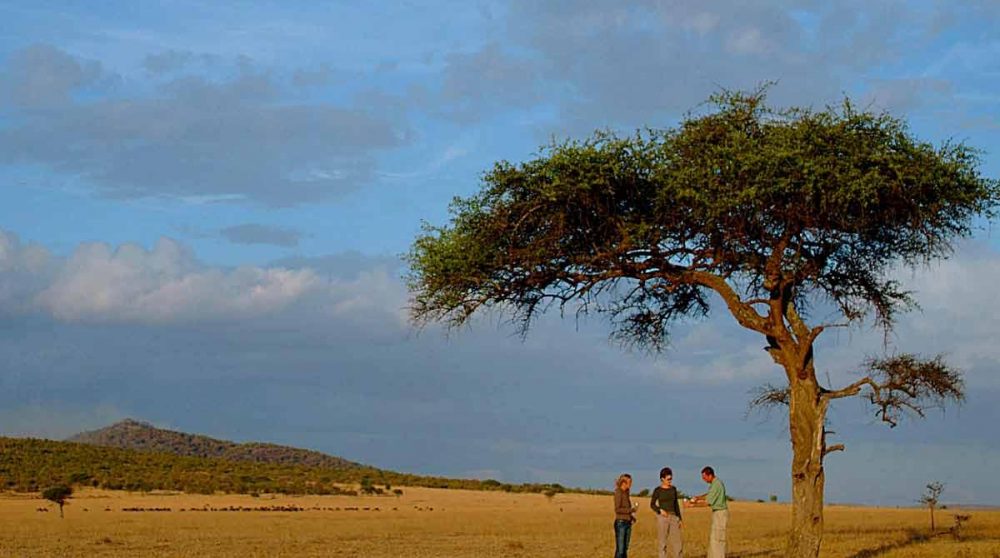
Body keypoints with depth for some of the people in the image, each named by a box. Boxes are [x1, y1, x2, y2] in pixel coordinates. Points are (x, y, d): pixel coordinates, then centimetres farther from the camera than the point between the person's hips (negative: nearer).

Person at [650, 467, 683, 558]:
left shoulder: (673, 489, 9)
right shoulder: (657, 490, -3)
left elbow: (676, 504, 13)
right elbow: (652, 505, 0)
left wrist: (679, 519, 8)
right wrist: (660, 510, -19)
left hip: (673, 517, 4)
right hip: (662, 517, -4)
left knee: (677, 542, 2)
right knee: (662, 542, -3)